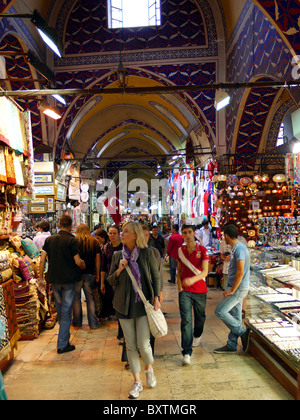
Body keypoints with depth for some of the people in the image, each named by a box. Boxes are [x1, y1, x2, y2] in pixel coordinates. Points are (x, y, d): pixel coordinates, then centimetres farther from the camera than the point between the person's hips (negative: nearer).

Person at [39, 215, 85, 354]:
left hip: (54, 280, 5)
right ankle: (62, 344, 5)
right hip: (68, 279, -5)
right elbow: (78, 262, -14)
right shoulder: (72, 240, -10)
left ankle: (64, 337, 36)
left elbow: (42, 260, 0)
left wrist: (41, 278, 6)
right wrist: (84, 265, 7)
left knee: (59, 309, 20)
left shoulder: (49, 239, 4)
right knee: (66, 311, 2)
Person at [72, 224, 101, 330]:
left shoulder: (75, 241, -2)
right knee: (90, 298, 8)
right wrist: (97, 274, 10)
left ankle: (77, 322, 19)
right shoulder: (95, 242, 5)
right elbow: (98, 259, 5)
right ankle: (93, 323, 10)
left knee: (76, 298, 10)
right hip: (90, 273, 2)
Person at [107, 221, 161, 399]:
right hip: (125, 305, 3)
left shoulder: (147, 253, -6)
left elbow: (156, 276, 2)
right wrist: (119, 270, -11)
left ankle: (149, 368, 32)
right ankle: (137, 382, 26)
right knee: (131, 346, 8)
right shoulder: (118, 255, 2)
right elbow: (110, 280, 8)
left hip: (143, 304, -3)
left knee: (143, 344, -1)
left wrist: (156, 298, -6)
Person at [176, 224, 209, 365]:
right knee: (186, 320, -7)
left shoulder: (202, 250, -8)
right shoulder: (180, 251, 2)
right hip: (185, 290, 1)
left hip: (200, 290, 0)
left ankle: (197, 336, 48)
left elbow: (205, 271, -17)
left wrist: (193, 279, -35)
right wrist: (179, 286, 1)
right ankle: (186, 353, -3)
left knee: (200, 316, 18)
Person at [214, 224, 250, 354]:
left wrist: (232, 290, -18)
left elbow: (240, 272, -25)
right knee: (235, 316, 12)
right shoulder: (237, 248, 13)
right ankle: (231, 345, 20)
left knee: (220, 311, -7)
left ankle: (243, 333, 3)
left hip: (238, 288, -10)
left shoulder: (239, 248, -19)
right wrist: (231, 288, 18)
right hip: (236, 287, 10)